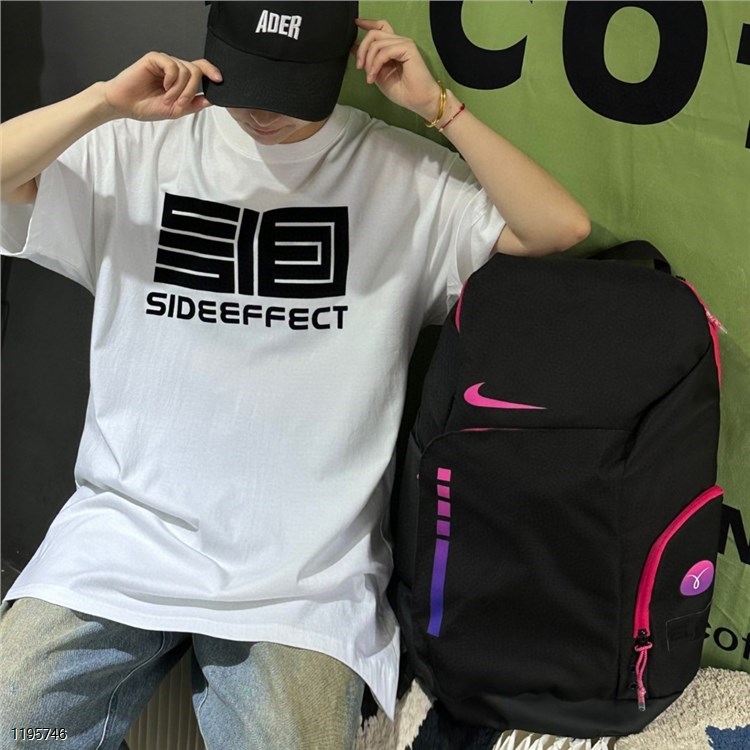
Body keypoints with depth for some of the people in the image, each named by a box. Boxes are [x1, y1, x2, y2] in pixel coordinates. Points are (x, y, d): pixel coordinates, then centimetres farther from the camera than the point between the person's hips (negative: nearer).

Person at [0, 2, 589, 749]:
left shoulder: (402, 174, 3)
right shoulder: (139, 148, 5)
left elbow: (560, 229, -4)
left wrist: (438, 105, -8)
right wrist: (105, 101, -14)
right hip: (127, 526, 2)